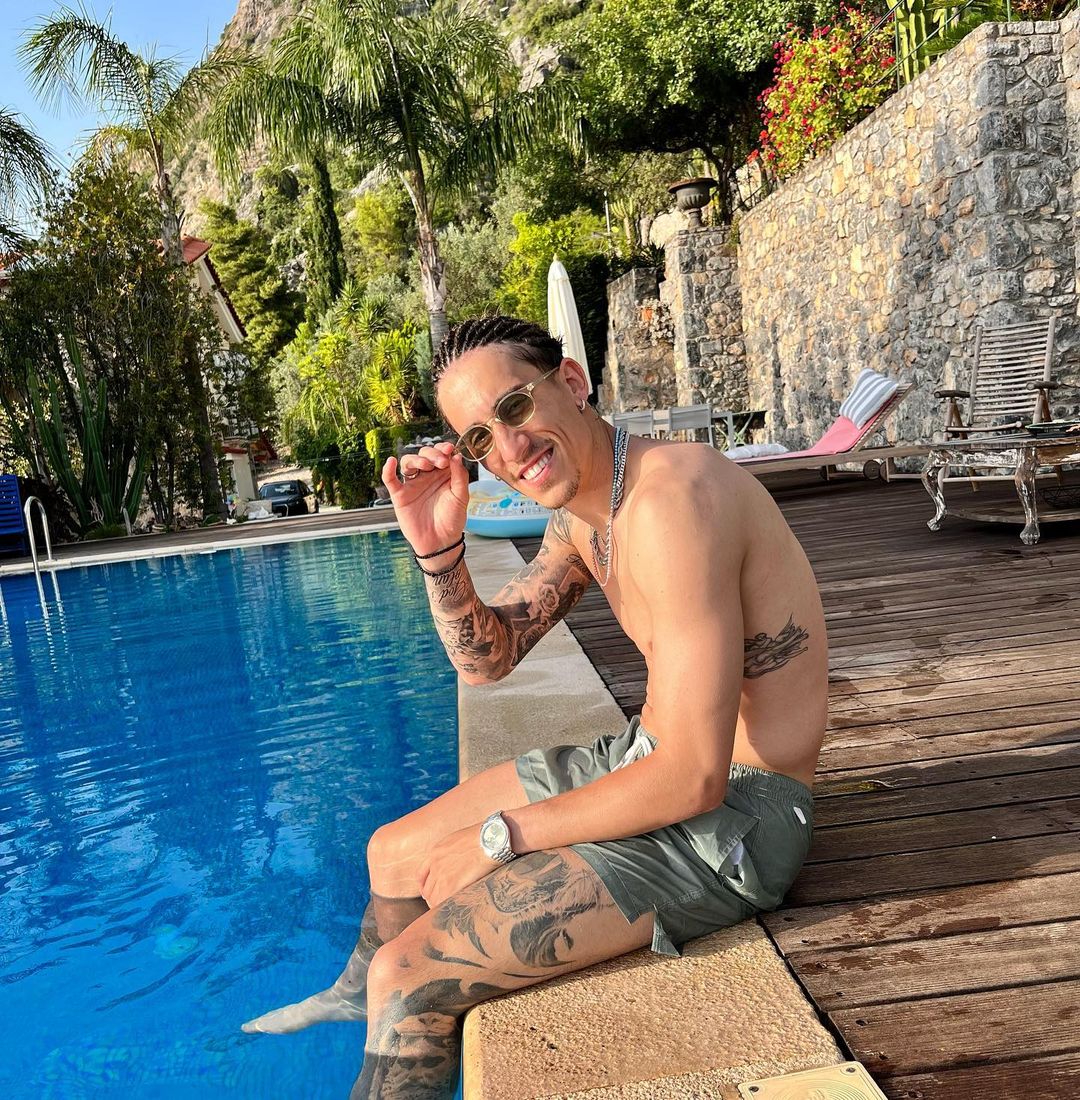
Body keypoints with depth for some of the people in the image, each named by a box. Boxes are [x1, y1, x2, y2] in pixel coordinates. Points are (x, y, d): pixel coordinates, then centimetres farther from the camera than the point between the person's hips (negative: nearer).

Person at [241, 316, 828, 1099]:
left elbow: (693, 778, -28)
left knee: (408, 981, -13)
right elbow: (490, 659, 9)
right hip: (645, 759, 9)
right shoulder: (580, 512, 3)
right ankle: (357, 991, 53)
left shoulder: (667, 498, -28)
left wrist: (503, 836, -15)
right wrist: (438, 549, -10)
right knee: (394, 854, 21)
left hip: (731, 813, -9)